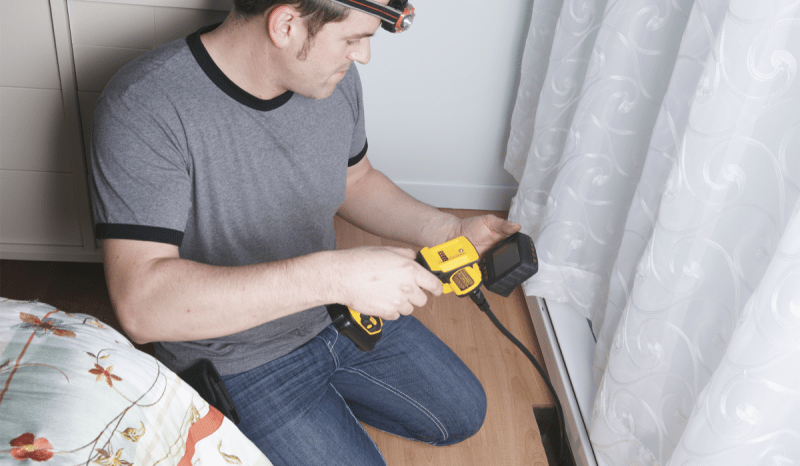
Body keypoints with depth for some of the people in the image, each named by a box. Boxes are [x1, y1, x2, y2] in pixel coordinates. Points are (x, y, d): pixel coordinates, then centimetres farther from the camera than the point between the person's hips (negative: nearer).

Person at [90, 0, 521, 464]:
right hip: (237, 360, -6)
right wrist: (330, 274, -45)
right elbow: (141, 304, -38)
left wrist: (450, 231, -8)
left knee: (463, 414, 14)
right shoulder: (141, 109, -30)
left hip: (337, 311, 6)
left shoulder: (335, 76, -11)